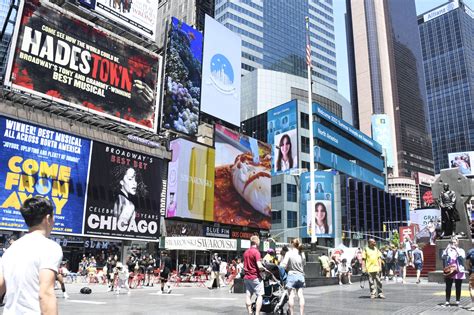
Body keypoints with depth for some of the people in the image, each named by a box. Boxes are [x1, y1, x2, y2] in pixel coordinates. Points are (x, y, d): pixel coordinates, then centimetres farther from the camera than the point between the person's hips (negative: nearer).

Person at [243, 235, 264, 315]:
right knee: (260, 295, -1)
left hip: (247, 277, 7)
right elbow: (259, 266, -21)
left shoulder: (246, 252, 10)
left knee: (248, 296, 7)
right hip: (255, 277, -7)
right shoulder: (256, 252, -14)